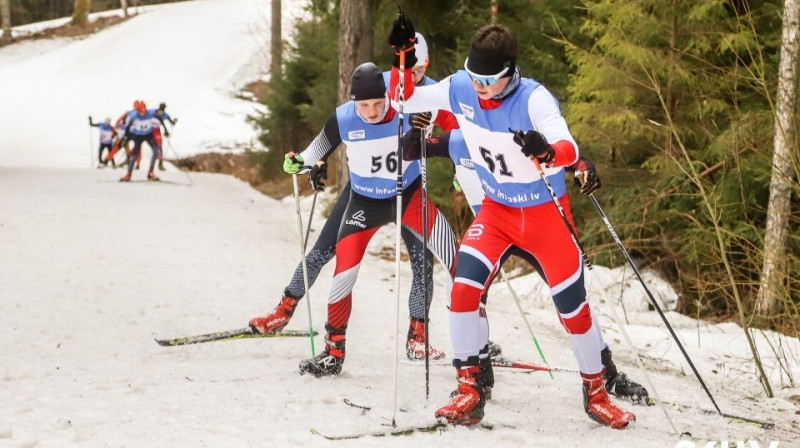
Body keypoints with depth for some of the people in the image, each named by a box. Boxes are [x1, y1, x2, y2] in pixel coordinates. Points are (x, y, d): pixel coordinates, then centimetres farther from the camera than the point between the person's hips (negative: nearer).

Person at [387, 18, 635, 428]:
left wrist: (548, 152, -64)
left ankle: (596, 392, 22)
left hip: (545, 211, -3)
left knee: (573, 306, 0)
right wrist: (403, 59, -20)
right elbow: (405, 100, -2)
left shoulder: (533, 98, -28)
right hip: (496, 209, 3)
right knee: (464, 289, -17)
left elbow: (569, 148, -42)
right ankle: (470, 391, -5)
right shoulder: (459, 89, -14)